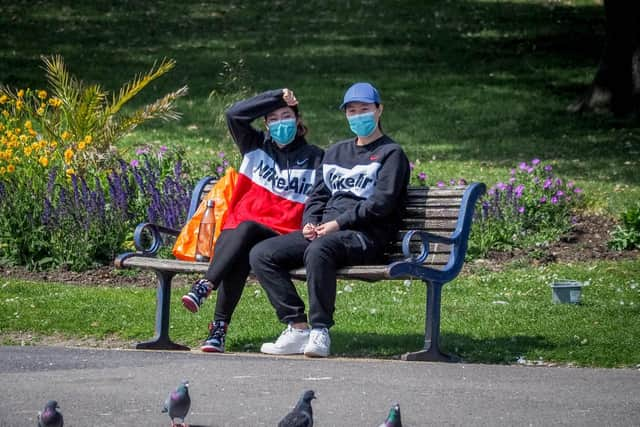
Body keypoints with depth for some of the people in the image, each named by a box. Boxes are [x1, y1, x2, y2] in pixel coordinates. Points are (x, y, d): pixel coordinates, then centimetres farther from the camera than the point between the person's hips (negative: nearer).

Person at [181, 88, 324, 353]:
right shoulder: (256, 147, 21)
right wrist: (278, 97, 5)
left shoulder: (314, 158, 13)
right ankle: (218, 327, -46)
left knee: (246, 229, -37)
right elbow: (235, 114, 6)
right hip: (237, 230, 2)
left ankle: (205, 287, -50)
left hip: (280, 236, -2)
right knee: (236, 256, -34)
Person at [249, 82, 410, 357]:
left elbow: (382, 202, -7)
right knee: (261, 254, -14)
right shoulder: (335, 152, 28)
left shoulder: (391, 153, 6)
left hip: (364, 235, -7)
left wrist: (339, 223, -14)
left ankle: (320, 331, -34)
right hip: (322, 232, 7)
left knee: (318, 250, -40)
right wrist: (310, 222, 1)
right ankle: (297, 328, -23)